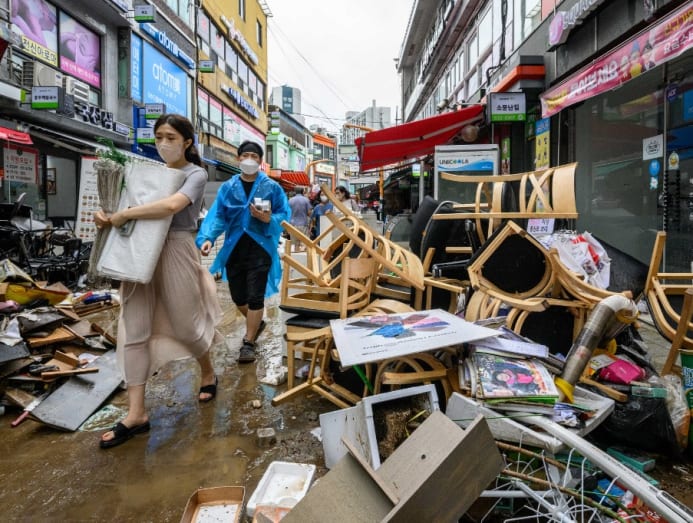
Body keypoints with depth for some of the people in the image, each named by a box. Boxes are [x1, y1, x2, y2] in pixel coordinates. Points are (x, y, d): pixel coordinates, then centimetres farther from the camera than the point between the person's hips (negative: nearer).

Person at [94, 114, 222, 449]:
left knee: (185, 325, 6)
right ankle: (136, 414, 10)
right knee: (134, 331, 2)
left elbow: (171, 206, -25)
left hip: (175, 251, -6)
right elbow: (131, 200, 16)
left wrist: (123, 216, -18)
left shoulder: (196, 174, -5)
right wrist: (105, 215, -6)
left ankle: (208, 374, 36)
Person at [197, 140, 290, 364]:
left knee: (255, 296, -3)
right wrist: (207, 238, -16)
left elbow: (285, 214, -1)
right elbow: (217, 216, -1)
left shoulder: (272, 187, 0)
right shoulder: (227, 187, 5)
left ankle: (249, 343, 13)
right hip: (234, 248, 3)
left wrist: (268, 219, -21)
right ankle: (256, 323, 42)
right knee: (238, 296, 13)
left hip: (260, 248, -3)